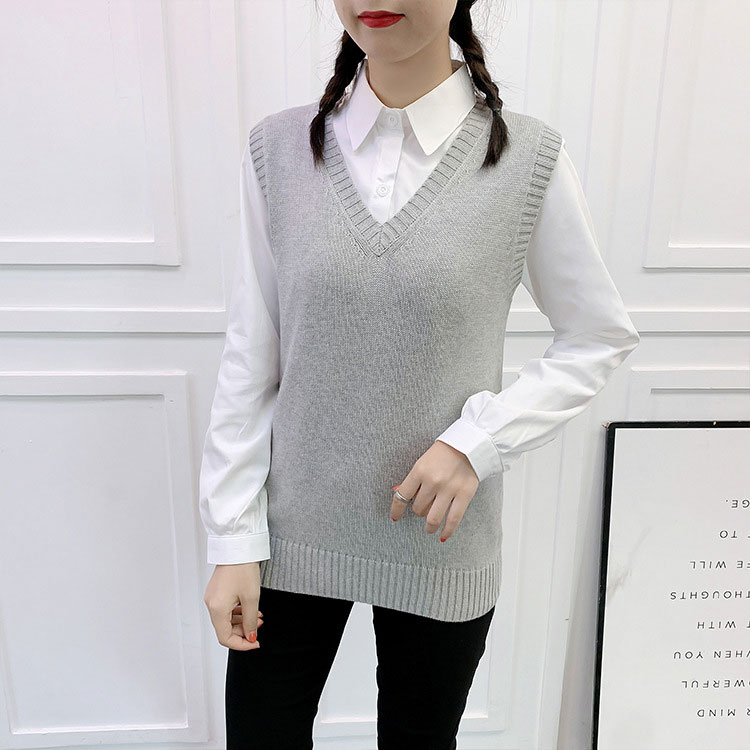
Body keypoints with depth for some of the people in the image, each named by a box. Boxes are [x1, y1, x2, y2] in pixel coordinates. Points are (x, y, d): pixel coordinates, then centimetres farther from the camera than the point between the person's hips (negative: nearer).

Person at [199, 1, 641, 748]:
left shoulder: (528, 158, -8)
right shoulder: (279, 149, -3)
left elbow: (600, 337, 1)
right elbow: (249, 359, -3)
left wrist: (479, 441, -13)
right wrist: (232, 541, -2)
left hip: (440, 541, 0)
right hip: (290, 534, 1)